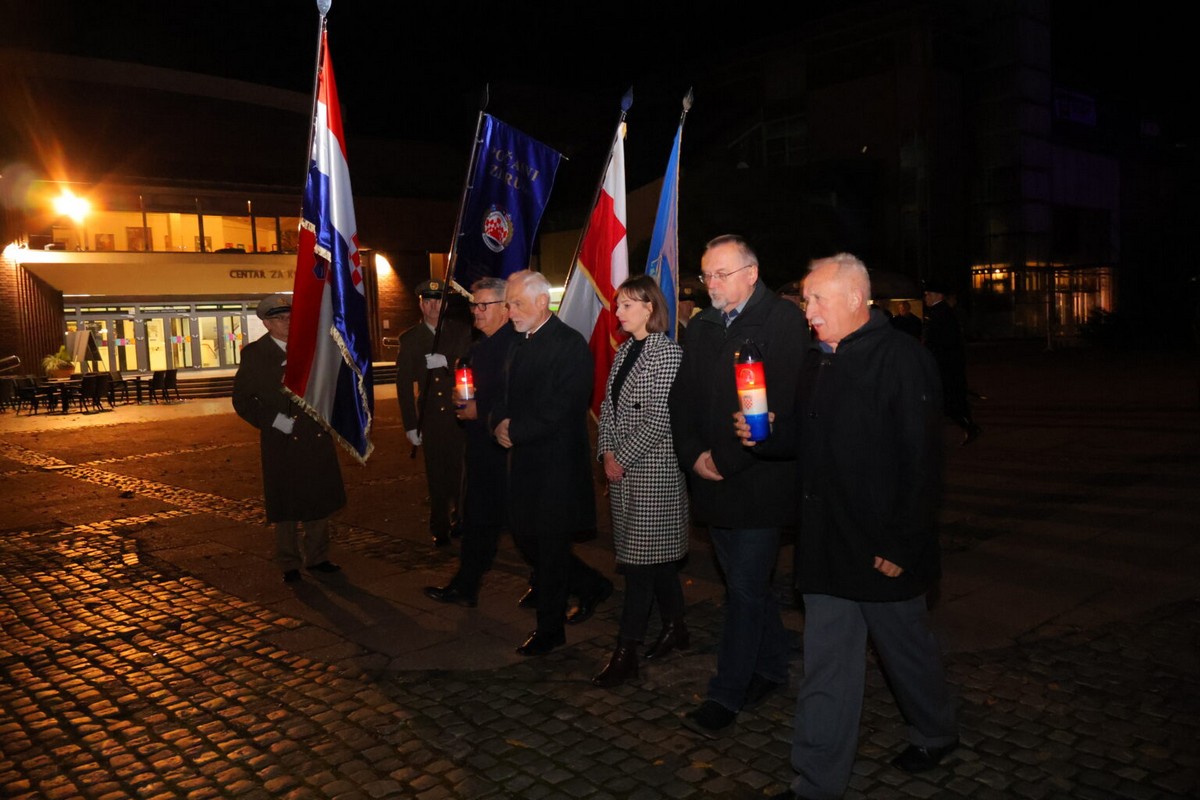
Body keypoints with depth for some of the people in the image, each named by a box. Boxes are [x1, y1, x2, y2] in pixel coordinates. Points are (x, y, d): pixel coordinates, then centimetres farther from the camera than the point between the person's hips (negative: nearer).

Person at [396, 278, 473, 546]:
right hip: (430, 418, 0)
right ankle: (440, 529, 18)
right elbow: (403, 384, 3)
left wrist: (446, 362, -19)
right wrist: (410, 424, -1)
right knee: (436, 476, 5)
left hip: (460, 414, 0)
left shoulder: (461, 332, 4)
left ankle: (461, 521, 24)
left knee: (461, 472, 4)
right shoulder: (409, 339, 4)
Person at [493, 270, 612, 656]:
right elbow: (508, 397, 15)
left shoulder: (570, 345, -14)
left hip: (558, 462, -8)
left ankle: (549, 629, 20)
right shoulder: (519, 345, 12)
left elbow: (560, 410, -21)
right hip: (524, 461, 8)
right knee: (524, 538, 12)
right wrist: (500, 422, -6)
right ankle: (592, 586, 33)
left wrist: (515, 431, -15)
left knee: (551, 547, 3)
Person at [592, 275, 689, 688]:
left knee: (640, 557, -3)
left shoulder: (666, 353, -12)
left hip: (653, 468, -8)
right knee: (656, 555, 16)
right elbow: (609, 406, 13)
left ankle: (626, 651, 2)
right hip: (621, 467, 8)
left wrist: (623, 458, -14)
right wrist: (607, 453, 0)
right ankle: (674, 626, 30)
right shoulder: (624, 351, 12)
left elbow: (659, 420, -17)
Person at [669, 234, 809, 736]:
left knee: (746, 587, -1)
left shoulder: (784, 322, -11)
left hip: (760, 481, -7)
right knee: (748, 582, 17)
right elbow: (683, 396, 11)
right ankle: (772, 668, 35)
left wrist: (727, 460, -17)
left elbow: (782, 405, -18)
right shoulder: (702, 327, 11)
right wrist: (693, 454, -4)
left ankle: (726, 695, 10)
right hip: (714, 482, 7)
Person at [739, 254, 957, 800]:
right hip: (826, 544, 7)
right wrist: (765, 435, -2)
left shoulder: (901, 359, -15)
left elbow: (921, 462, -18)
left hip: (882, 548, -6)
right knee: (826, 664, 11)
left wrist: (902, 544, -19)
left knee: (906, 647, 16)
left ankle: (935, 733, 43)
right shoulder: (816, 362, 9)